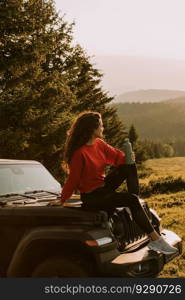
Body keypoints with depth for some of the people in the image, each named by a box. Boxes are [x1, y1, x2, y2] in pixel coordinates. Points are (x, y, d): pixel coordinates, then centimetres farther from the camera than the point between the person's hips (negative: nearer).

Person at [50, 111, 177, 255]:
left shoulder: (99, 144, 1)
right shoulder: (80, 153, -23)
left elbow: (116, 155, 7)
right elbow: (73, 179, -16)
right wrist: (62, 200, -10)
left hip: (104, 186, 9)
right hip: (91, 197, -9)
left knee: (130, 167, -1)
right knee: (131, 200, -23)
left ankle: (135, 205, -12)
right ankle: (156, 239, -21)